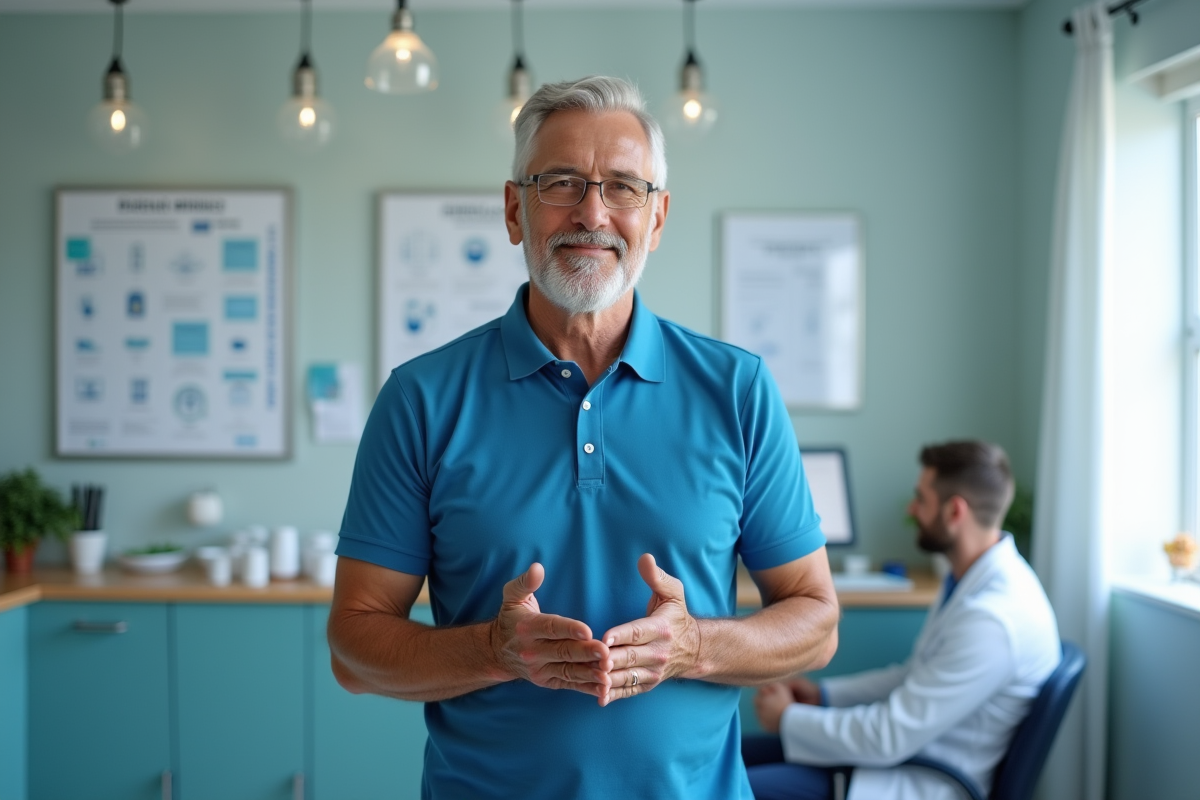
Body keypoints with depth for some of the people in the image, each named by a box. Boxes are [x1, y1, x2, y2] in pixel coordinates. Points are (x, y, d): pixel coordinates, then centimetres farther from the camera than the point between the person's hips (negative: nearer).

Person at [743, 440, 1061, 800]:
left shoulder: (991, 621, -28)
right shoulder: (983, 578, 4)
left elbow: (892, 738, -25)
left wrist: (789, 719, -11)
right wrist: (824, 693, 9)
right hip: (913, 746, 10)